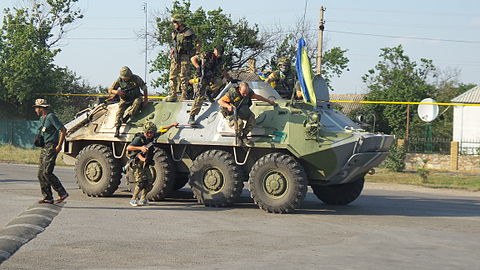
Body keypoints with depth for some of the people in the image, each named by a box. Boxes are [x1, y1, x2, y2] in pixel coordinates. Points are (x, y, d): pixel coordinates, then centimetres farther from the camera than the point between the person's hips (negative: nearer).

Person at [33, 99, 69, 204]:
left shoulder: (51, 117, -11)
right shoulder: (42, 118, 17)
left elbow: (63, 130, -16)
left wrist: (59, 145, -17)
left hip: (51, 148, -10)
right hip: (44, 148, 10)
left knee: (47, 172, -15)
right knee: (41, 174, 6)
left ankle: (62, 193, -10)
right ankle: (48, 197, 9)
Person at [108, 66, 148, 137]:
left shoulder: (136, 78, -13)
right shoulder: (119, 80, -10)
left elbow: (144, 88, -1)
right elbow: (110, 90, -2)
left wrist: (146, 99, -8)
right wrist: (117, 92, -23)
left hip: (135, 98, -1)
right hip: (125, 100, 1)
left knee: (137, 102, -36)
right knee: (119, 111, -23)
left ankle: (126, 117, -38)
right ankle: (117, 129, -29)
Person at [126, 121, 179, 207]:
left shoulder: (152, 137, 1)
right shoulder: (139, 139, -19)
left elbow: (162, 131, 16)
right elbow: (128, 148, -28)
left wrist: (172, 125, 17)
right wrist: (140, 148, -38)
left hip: (144, 164, 7)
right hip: (136, 163, -7)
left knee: (149, 180, -1)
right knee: (141, 181, -17)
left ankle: (142, 199, 7)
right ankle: (133, 199, -6)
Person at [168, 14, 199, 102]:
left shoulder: (188, 32, -6)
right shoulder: (175, 33, 12)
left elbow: (197, 44, -1)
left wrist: (191, 53, -5)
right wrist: (172, 51, 13)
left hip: (184, 57, -6)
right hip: (175, 57, 6)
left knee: (184, 77, -4)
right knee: (172, 76, 1)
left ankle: (184, 96, 0)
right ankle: (173, 95, 6)